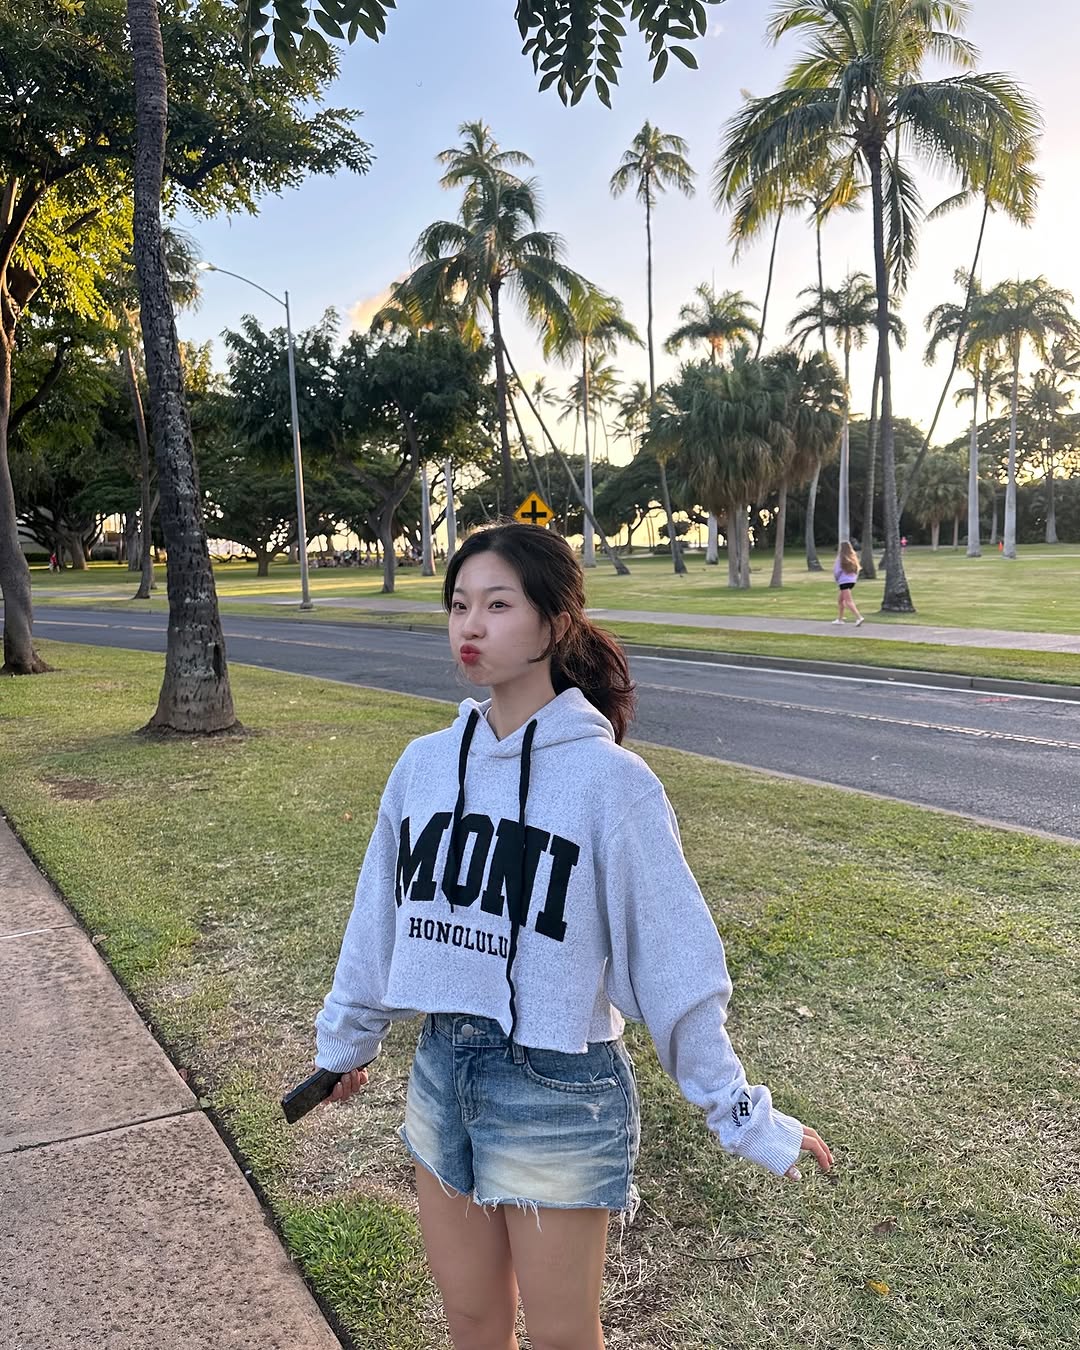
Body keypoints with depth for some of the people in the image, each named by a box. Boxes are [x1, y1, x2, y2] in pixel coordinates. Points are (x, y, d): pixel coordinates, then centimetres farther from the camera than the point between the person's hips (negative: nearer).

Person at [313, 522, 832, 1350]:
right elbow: (380, 919, 8)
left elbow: (671, 958, -13)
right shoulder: (425, 764, -4)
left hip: (560, 1097, -4)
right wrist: (345, 1041, 18)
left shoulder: (610, 781, -18)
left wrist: (742, 1113, -8)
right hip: (441, 1074, 5)